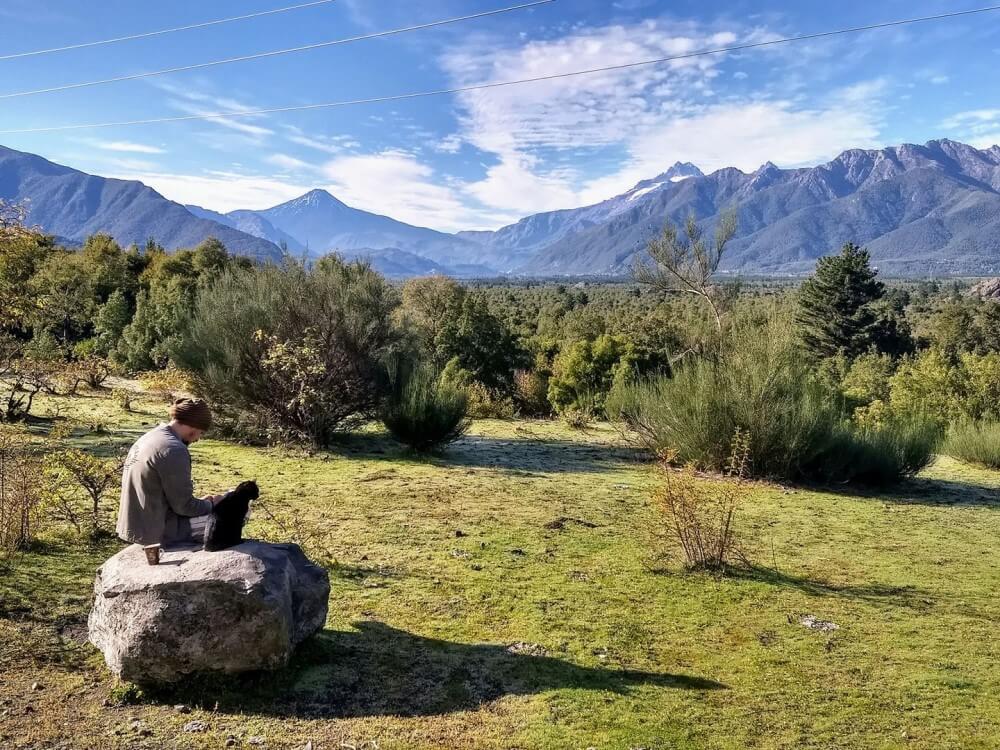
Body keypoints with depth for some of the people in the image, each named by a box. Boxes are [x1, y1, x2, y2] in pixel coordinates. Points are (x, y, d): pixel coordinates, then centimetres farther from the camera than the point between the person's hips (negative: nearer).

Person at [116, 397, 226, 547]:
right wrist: (211, 504, 1)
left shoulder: (146, 439, 8)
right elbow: (184, 507, -17)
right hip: (158, 532, -10)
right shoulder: (174, 450, -21)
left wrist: (201, 502, 12)